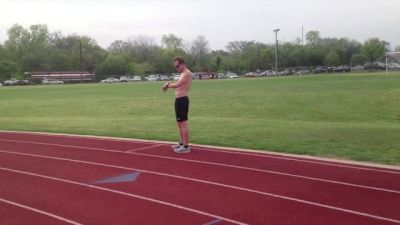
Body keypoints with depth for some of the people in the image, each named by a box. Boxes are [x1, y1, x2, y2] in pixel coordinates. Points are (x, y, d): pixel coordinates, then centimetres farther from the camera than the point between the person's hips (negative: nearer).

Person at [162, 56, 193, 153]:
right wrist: (168, 84, 2)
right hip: (180, 100, 11)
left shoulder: (187, 73, -14)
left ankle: (186, 146, -10)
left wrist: (167, 85, -8)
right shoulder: (184, 74, 20)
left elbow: (177, 85, -24)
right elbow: (178, 85, 19)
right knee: (180, 123, 17)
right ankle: (182, 143, 27)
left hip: (182, 100, -11)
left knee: (183, 123, -10)